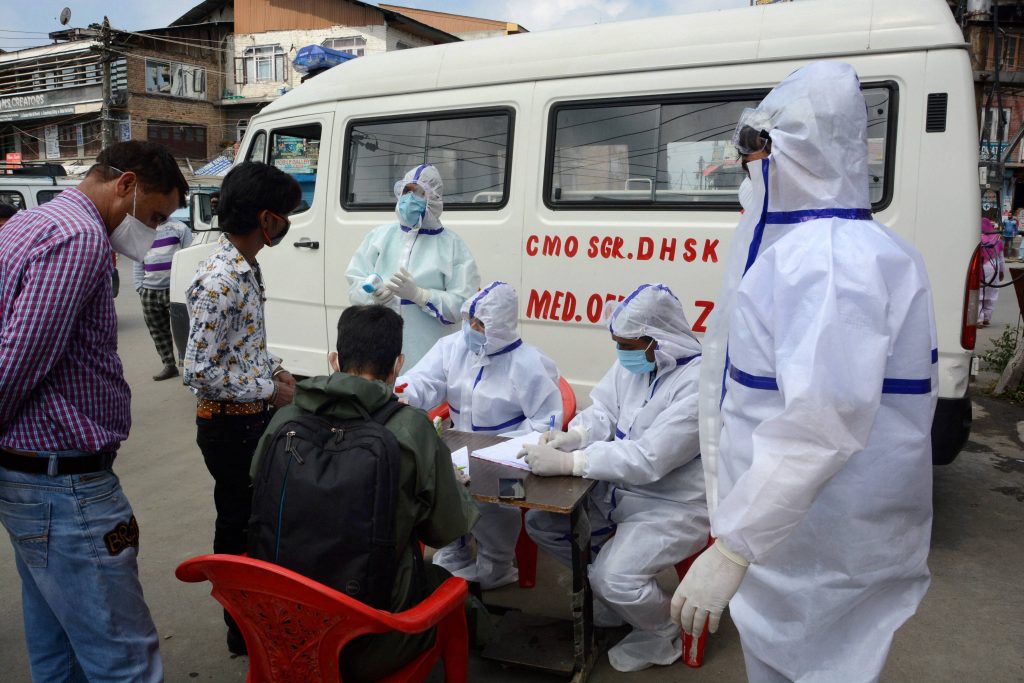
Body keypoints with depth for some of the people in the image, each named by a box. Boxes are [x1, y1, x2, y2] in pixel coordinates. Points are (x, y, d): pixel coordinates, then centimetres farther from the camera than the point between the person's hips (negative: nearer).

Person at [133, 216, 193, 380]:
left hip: (175, 289, -5)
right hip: (150, 291, 5)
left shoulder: (179, 228, 0)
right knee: (157, 330, 8)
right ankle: (169, 365, 16)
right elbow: (137, 263, 18)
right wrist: (139, 287, 7)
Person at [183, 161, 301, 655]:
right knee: (239, 526, 7)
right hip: (231, 427, -9)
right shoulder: (219, 281, -24)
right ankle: (244, 631, 26)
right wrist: (270, 391, -17)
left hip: (257, 418, 9)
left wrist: (273, 370, 4)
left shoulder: (246, 267, 5)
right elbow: (199, 372, -25)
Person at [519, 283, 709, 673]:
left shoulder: (700, 382, -28)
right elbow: (604, 411, 5)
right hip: (619, 489, 8)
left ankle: (662, 637, 10)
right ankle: (612, 595, 22)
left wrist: (568, 462, -34)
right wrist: (573, 436, -18)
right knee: (540, 522, 3)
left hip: (674, 506, -8)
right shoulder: (633, 361, -2)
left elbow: (649, 459, -33)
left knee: (614, 577, -25)